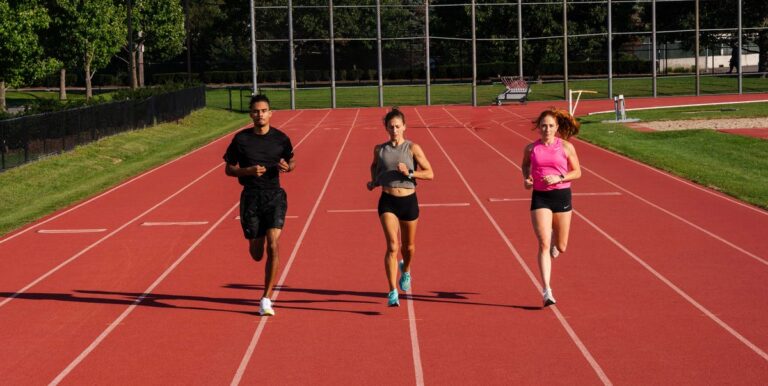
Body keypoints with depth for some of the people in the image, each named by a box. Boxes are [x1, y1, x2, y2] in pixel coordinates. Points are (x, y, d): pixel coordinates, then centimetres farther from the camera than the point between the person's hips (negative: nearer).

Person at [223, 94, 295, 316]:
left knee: (272, 245, -17)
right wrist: (249, 170, -14)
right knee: (256, 253, 6)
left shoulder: (280, 138, 1)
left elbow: (292, 161, 16)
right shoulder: (241, 139, -1)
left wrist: (287, 167, -8)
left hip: (275, 196, -1)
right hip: (251, 197, 1)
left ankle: (266, 299, -12)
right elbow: (229, 169, 5)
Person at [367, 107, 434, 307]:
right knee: (392, 246, -14)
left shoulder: (413, 148, -4)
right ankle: (393, 292, -14)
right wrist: (374, 181, 8)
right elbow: (374, 166, 25)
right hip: (388, 202, 0)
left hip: (409, 201, 0)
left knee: (408, 246, 17)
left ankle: (405, 270, 52)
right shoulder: (379, 149, 3)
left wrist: (409, 173, -20)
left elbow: (430, 173, -7)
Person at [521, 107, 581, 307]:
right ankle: (547, 291, -11)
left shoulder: (566, 147, -2)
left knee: (561, 247, 12)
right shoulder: (531, 148, 2)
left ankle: (554, 241, 52)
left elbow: (577, 172, 3)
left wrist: (559, 178, -14)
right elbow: (525, 164, 22)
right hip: (540, 197, 0)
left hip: (562, 195, 0)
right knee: (543, 245, -12)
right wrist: (526, 178, 2)